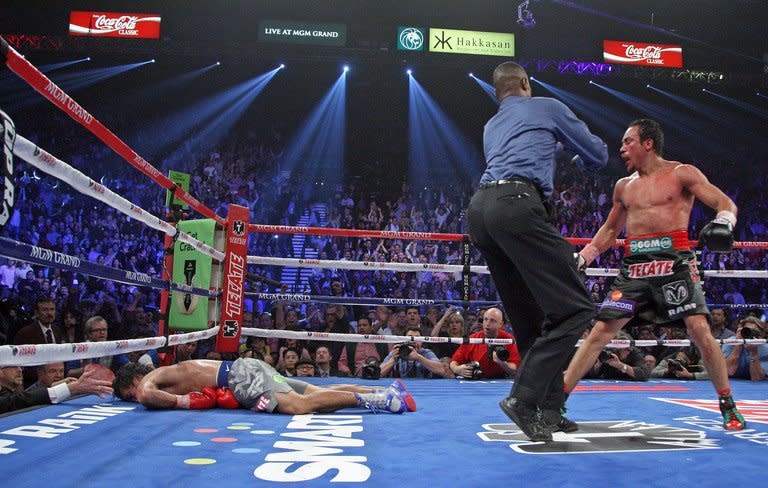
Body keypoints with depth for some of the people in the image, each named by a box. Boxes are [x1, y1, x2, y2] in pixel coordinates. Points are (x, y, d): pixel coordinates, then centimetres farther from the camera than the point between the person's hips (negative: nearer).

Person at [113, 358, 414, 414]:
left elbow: (147, 394, -22)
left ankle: (371, 399, -30)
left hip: (241, 375, -9)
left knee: (299, 406, -27)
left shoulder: (151, 377, 2)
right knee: (317, 394, 0)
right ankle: (384, 391, -6)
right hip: (244, 369, 9)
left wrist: (185, 401, -10)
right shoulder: (168, 375, 27)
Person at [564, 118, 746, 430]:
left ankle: (728, 406, 5)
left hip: (674, 261, -3)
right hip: (634, 266, 4)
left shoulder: (682, 174, 4)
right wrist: (583, 257, 20)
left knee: (699, 328, -14)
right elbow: (610, 229, 29)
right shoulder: (623, 186, 19)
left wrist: (723, 221, -25)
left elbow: (725, 202, -2)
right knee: (601, 330, -4)